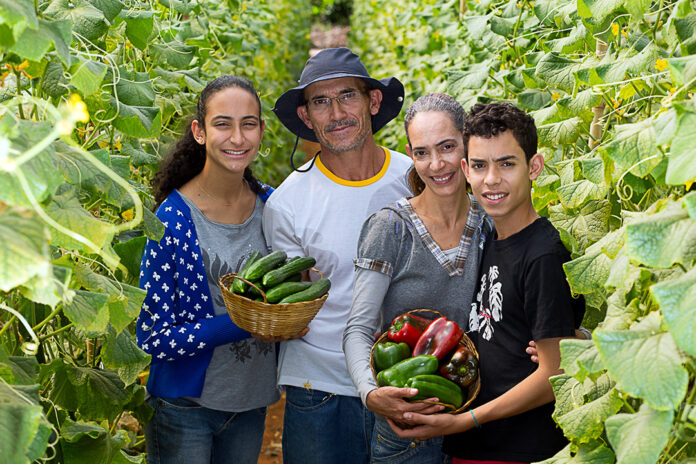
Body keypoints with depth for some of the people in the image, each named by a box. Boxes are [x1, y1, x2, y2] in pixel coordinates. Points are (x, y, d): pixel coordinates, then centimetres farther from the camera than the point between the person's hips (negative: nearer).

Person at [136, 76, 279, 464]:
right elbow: (153, 337, -19)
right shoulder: (172, 220, -18)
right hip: (185, 406, -5)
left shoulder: (271, 205, -2)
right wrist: (243, 323, -29)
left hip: (252, 402, 5)